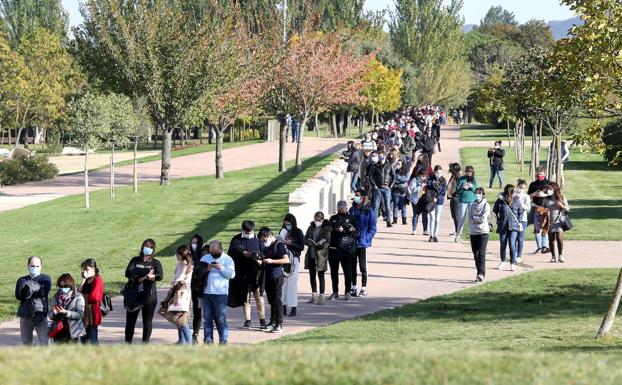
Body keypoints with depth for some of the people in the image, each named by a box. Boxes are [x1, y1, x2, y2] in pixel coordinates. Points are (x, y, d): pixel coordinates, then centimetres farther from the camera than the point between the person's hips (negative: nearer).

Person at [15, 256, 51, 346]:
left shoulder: (46, 279, 9)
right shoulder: (22, 280, 13)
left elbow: (44, 292, -10)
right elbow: (18, 296, -4)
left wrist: (30, 289, -13)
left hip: (40, 314, -2)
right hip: (25, 314, 2)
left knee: (44, 343, -7)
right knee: (26, 342, 6)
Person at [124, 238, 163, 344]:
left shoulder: (155, 263, 6)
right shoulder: (135, 260, 9)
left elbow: (160, 276, -13)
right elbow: (128, 273, -8)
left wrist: (138, 277, -15)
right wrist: (146, 274, -17)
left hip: (149, 295, -1)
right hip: (134, 295, 1)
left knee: (147, 321, 3)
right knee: (130, 320, 5)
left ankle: (145, 343, 11)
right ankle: (127, 343, 13)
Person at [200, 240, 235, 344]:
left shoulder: (227, 259, 4)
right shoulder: (205, 258, 14)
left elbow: (232, 274, -6)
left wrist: (221, 268, -15)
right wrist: (205, 269, -7)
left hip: (220, 293, -4)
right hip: (206, 292, 4)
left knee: (221, 319, -3)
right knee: (207, 318, 6)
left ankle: (223, 340, 1)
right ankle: (208, 339, 10)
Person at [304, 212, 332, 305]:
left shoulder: (326, 229, -4)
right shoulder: (311, 228, 11)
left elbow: (327, 242, -10)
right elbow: (305, 239, 8)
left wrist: (320, 244, -28)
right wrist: (309, 242, -13)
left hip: (321, 255, -5)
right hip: (311, 254, 5)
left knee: (321, 276, -3)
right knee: (312, 275, 12)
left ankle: (321, 297, -1)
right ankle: (314, 296, 22)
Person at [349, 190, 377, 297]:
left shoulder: (369, 211, -8)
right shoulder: (352, 210, 8)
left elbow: (372, 228, -8)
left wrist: (366, 238, -17)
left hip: (362, 243, -5)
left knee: (362, 266, 0)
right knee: (352, 265, 10)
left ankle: (364, 288, 7)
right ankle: (353, 287, 19)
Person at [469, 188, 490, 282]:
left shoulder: (486, 206, 0)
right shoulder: (472, 206, 11)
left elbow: (483, 219, -11)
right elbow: (470, 219, 2)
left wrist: (474, 218, -2)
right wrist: (478, 219, -10)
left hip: (483, 232, -5)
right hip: (473, 232, 5)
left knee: (481, 253, -14)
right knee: (476, 255, 5)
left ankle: (481, 274, -19)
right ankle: (481, 274, 13)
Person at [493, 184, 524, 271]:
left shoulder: (517, 201, 1)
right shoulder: (500, 201, -2)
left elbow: (520, 212, 12)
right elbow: (495, 211, 13)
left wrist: (519, 222, 4)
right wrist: (498, 221, 6)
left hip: (513, 226, -1)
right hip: (503, 226, 1)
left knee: (512, 245, -10)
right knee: (503, 245, 10)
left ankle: (512, 264, -2)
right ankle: (502, 262, 29)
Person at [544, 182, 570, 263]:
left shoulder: (562, 198, 1)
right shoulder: (546, 199, 8)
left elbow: (568, 209, 4)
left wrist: (561, 206, -15)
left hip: (559, 221, -3)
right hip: (549, 222, 3)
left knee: (559, 238, -13)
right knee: (552, 239, 5)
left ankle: (560, 256, -4)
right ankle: (553, 256, 14)